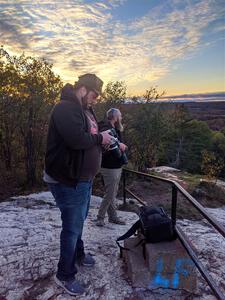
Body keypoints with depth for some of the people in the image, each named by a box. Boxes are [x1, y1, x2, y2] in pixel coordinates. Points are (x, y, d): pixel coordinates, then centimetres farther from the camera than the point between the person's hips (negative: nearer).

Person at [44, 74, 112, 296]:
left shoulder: (85, 110, 13)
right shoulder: (66, 108, -20)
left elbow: (91, 135, 20)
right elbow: (77, 139, -33)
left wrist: (108, 138, 0)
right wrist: (100, 138, -16)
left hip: (83, 178, 10)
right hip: (68, 181, -10)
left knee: (78, 221, 25)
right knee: (72, 226, 3)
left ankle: (78, 254, 47)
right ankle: (65, 275, 23)